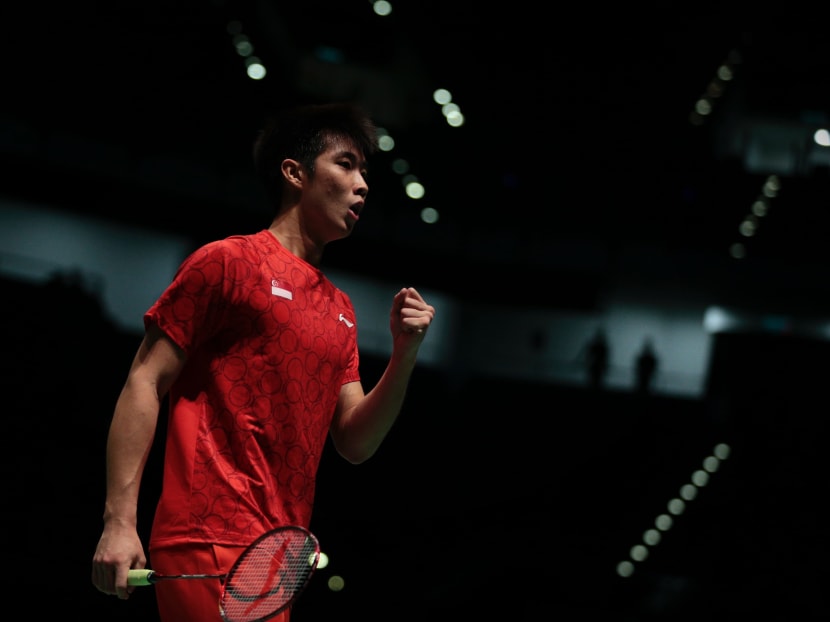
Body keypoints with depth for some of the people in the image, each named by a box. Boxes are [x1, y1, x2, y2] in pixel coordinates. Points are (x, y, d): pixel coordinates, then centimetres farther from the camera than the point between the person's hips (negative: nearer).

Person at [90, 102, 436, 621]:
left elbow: (355, 443, 16)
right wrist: (119, 522, -12)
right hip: (210, 544, -8)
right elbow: (145, 384, -5)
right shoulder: (227, 261, -1)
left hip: (280, 556, 8)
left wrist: (404, 355, -1)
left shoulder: (341, 308, 19)